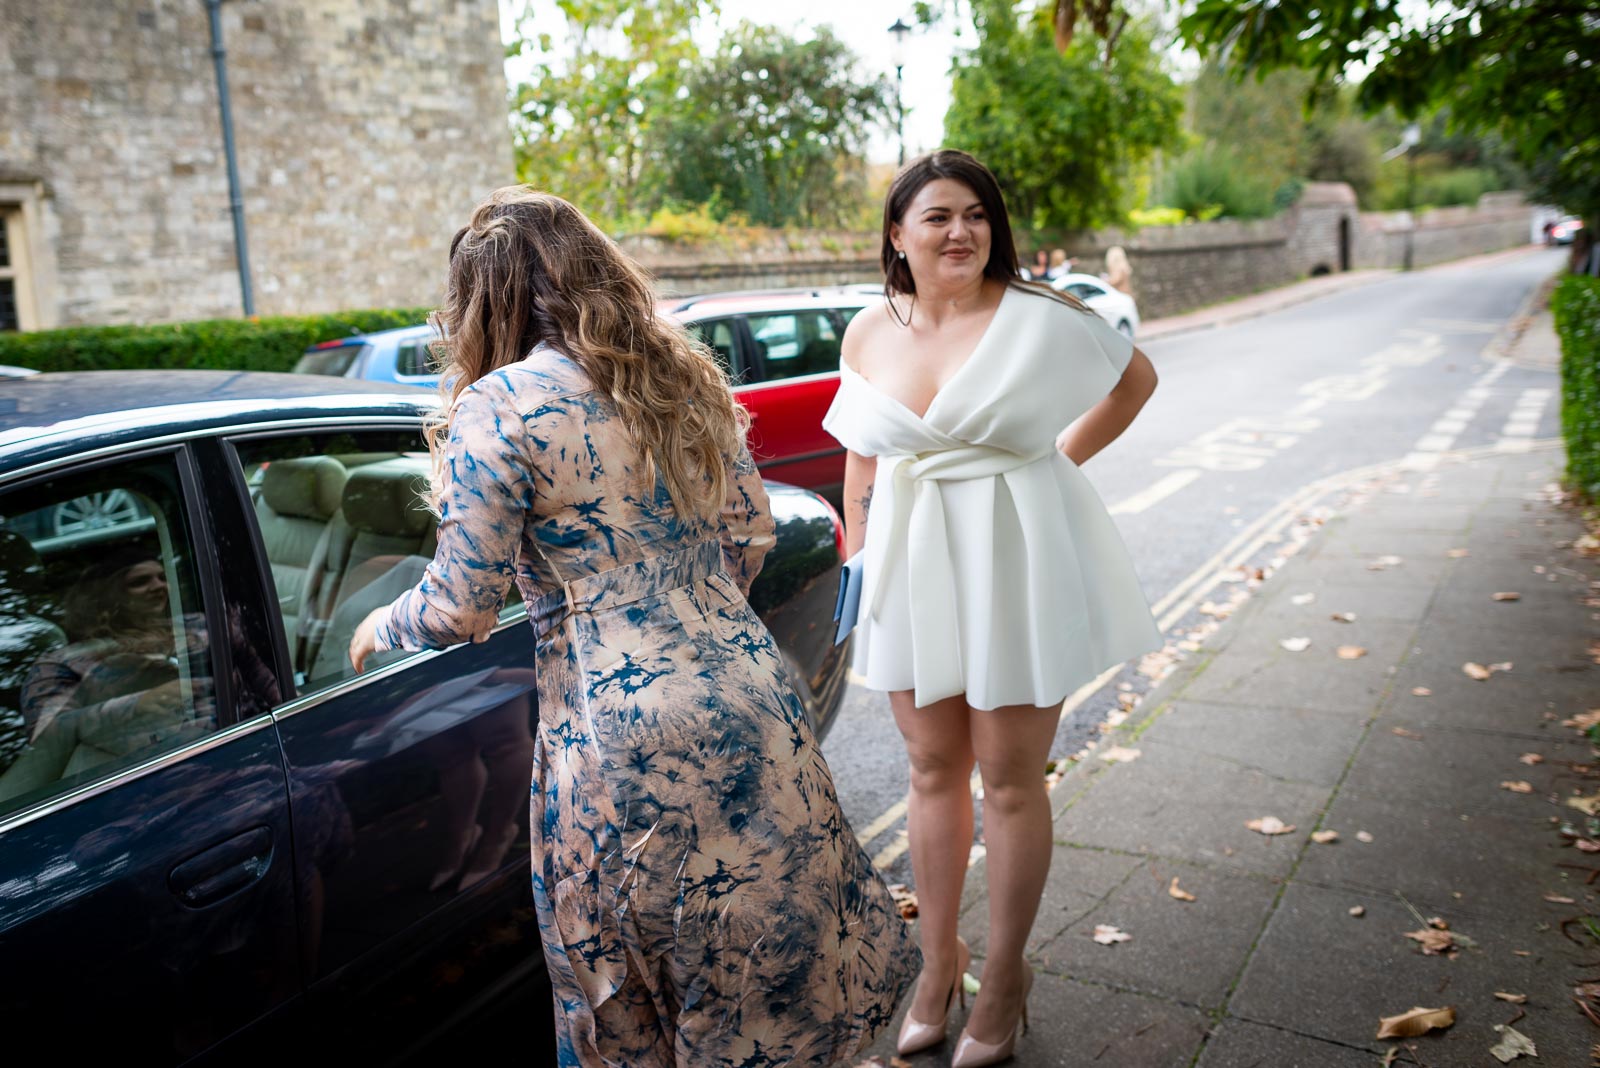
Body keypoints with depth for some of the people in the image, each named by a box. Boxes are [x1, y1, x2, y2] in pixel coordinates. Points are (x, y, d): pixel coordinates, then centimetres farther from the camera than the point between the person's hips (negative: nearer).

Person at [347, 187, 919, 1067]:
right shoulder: (683, 377, 9)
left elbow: (460, 610, -9)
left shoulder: (498, 407, -10)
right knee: (773, 945, 23)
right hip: (752, 702, 6)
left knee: (634, 993, 16)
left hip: (626, 739, -6)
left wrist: (380, 626, 12)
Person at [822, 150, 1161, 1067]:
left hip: (1014, 566, -3)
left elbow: (1137, 378, 7)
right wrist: (860, 558, 12)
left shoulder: (1040, 317, -8)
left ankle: (1005, 977, 26)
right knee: (934, 770, 14)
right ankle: (940, 958, 33)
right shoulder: (868, 335, 3)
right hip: (914, 567, 4)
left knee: (1011, 781, 6)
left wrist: (1063, 460, 0)